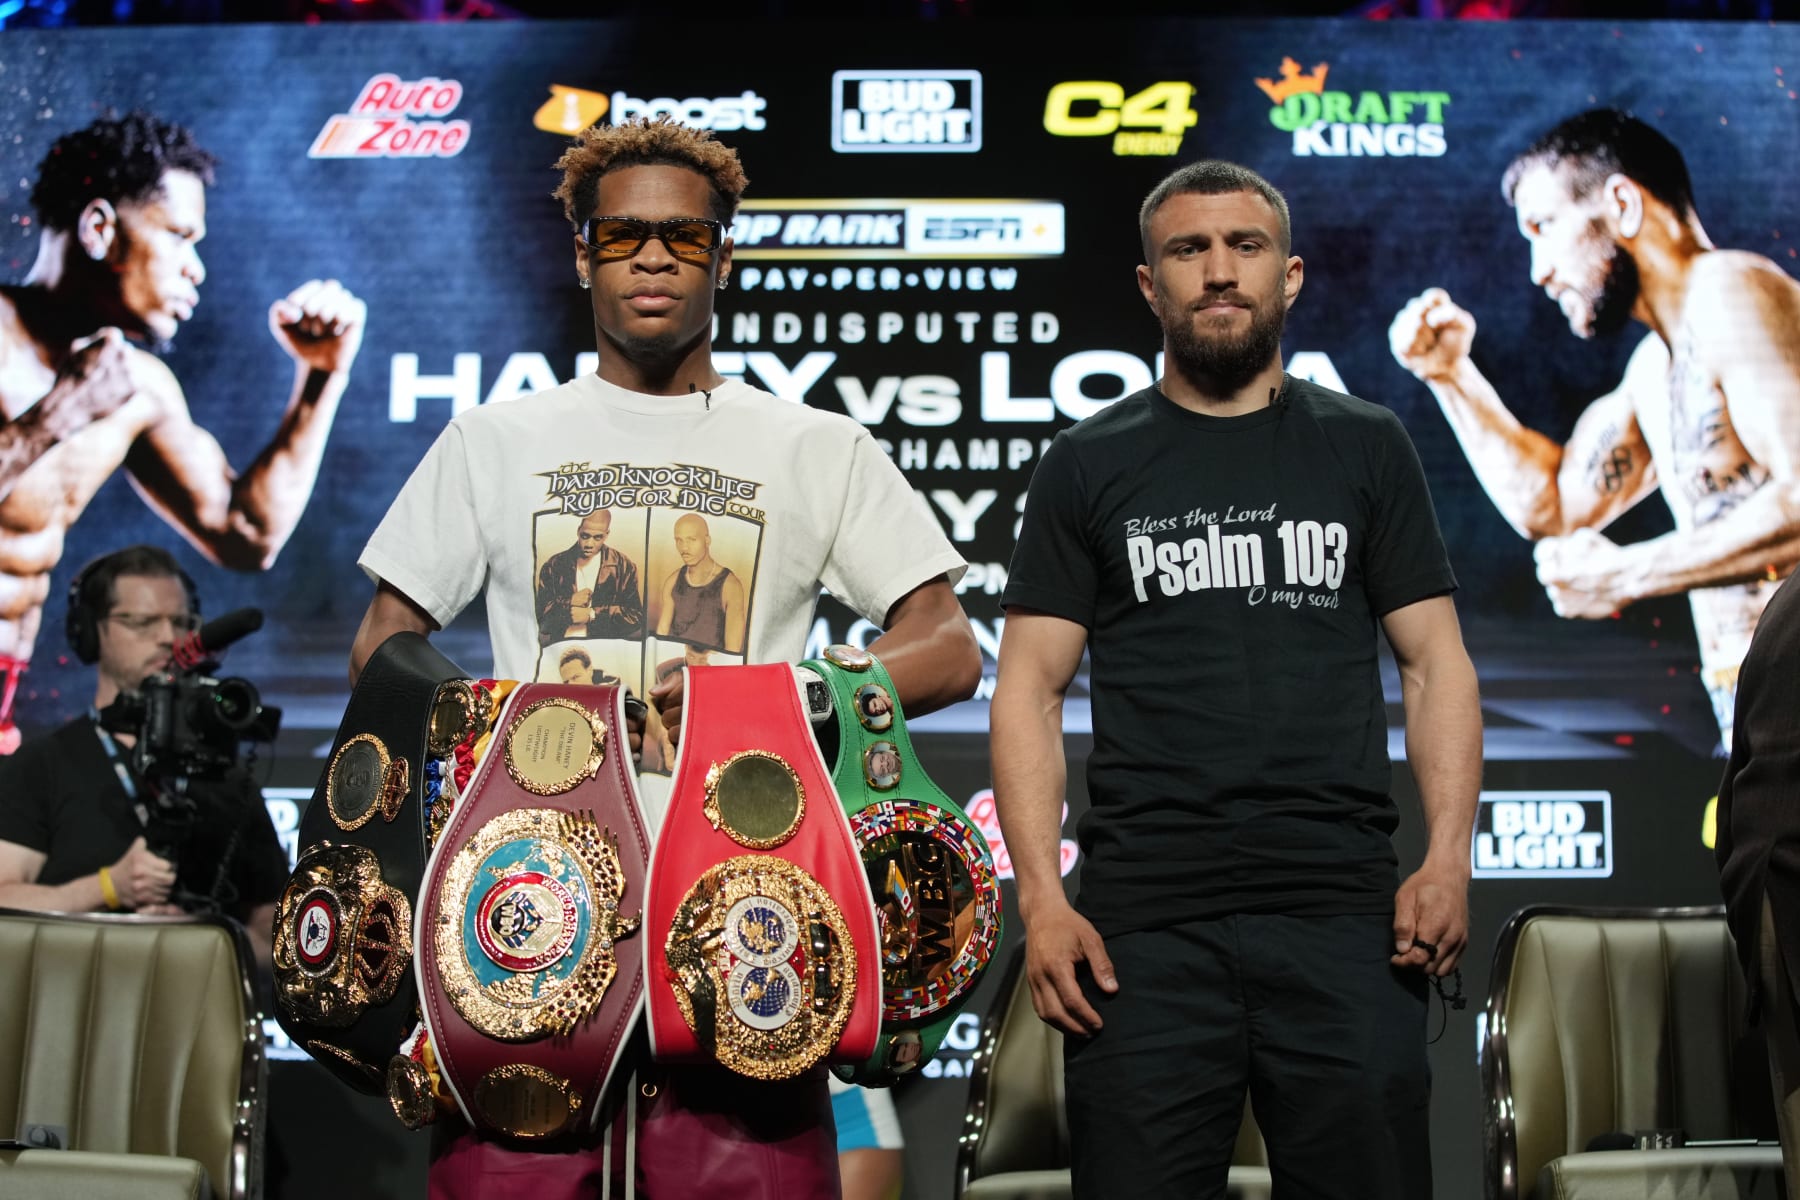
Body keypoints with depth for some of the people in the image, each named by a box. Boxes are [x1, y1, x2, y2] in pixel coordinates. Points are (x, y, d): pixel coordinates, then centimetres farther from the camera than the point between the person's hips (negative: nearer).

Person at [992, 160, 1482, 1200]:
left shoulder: (1366, 447, 12)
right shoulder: (1089, 466, 10)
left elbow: (1435, 661, 10)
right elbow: (1031, 688, 6)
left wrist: (1448, 859, -4)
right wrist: (1042, 896, -6)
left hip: (1343, 915, 1)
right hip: (1145, 919, 0)